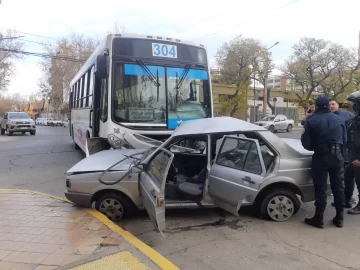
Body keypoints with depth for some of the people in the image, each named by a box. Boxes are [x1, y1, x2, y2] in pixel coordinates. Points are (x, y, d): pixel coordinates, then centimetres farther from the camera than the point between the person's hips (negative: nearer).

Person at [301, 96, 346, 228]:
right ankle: (339, 218, 22)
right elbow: (344, 139, 13)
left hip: (321, 157, -4)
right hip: (337, 156, 4)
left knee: (321, 188, 2)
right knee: (338, 187, 13)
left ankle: (319, 219, 8)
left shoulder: (311, 120, -7)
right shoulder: (340, 120, 8)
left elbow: (306, 142, -8)